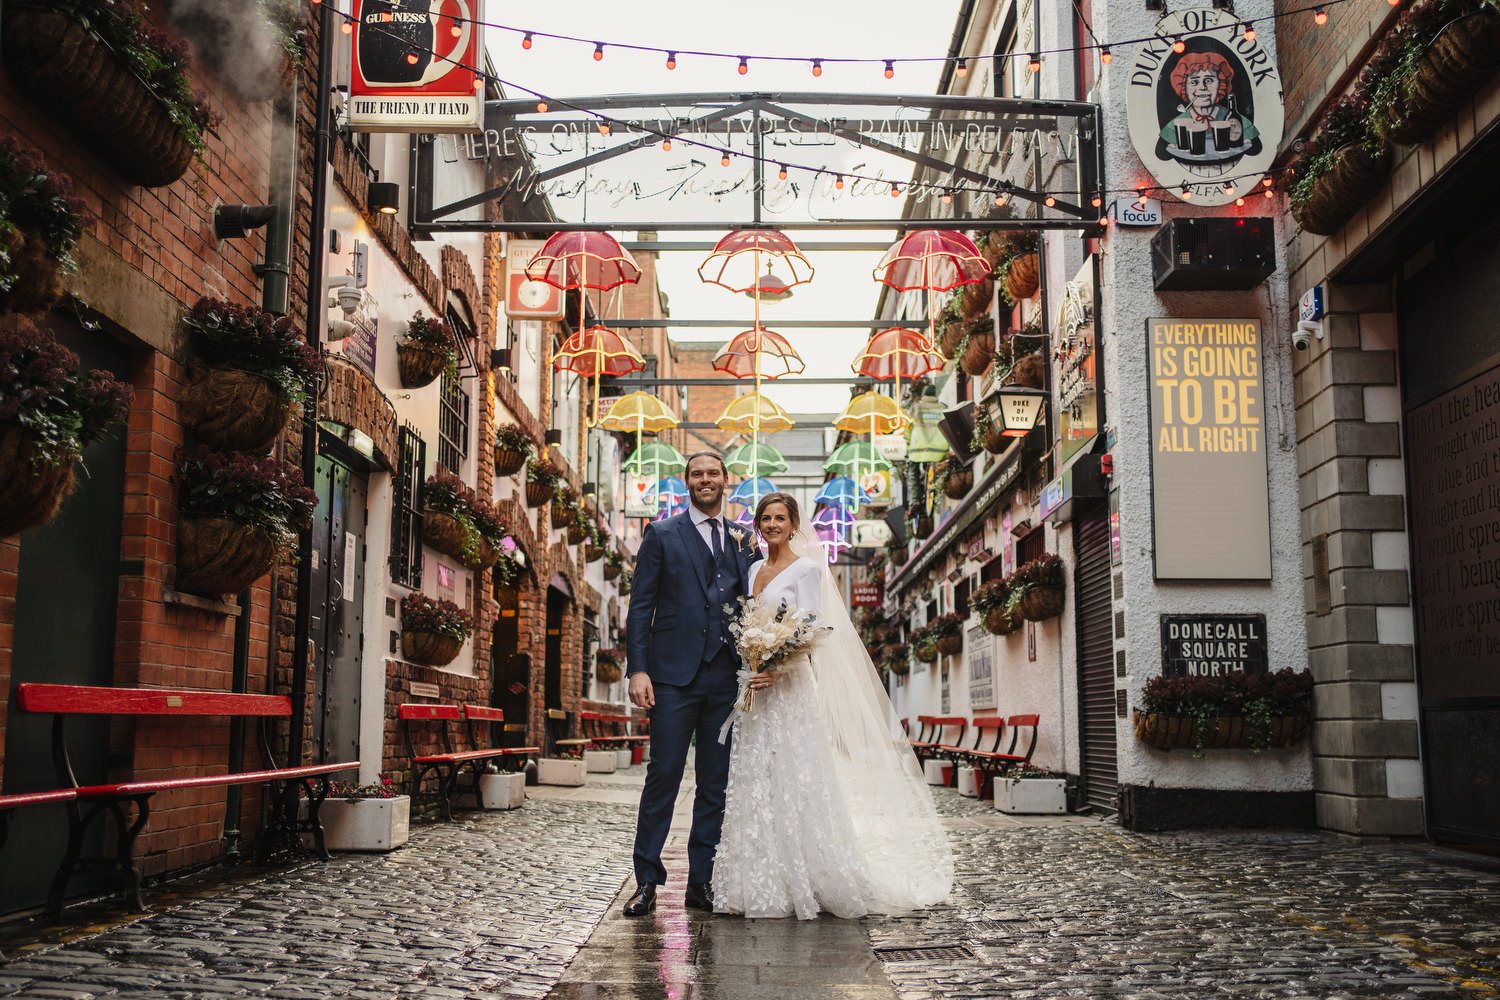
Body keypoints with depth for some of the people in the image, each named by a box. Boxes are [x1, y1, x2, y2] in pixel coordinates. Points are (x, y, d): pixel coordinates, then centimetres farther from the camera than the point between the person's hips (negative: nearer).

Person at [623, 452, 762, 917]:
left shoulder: (744, 539, 14)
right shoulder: (662, 534, 5)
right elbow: (640, 606, 0)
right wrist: (637, 669, -9)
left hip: (727, 676, 3)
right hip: (674, 671, -3)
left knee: (716, 783, 7)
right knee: (663, 775, -2)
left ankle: (701, 881, 15)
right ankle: (647, 880, 7)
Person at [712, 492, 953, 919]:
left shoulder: (806, 568, -3)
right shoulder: (755, 570, 17)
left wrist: (778, 668, -24)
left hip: (789, 687, -7)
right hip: (754, 686, 7)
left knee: (792, 782, -7)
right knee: (754, 784, 5)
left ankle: (801, 883, -1)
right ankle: (761, 885, 10)